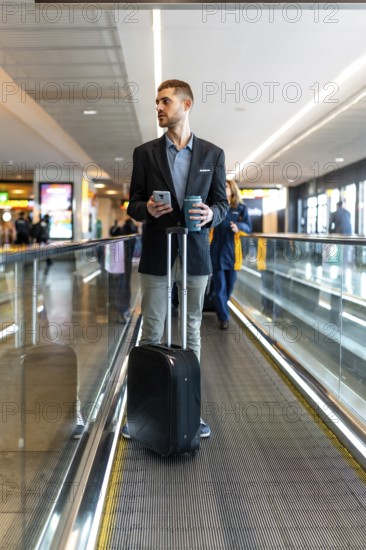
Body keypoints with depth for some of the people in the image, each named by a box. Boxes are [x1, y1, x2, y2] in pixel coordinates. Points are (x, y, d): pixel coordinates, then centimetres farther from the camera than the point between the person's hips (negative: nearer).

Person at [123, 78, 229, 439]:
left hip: (195, 254, 0)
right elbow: (133, 204, 5)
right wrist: (146, 209, -17)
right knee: (151, 333, 4)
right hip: (156, 255, 0)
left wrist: (211, 214, -17)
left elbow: (222, 202, 5)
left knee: (191, 332, 9)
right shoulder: (145, 153, 5)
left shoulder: (212, 154, 5)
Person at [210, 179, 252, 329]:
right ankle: (223, 318, 2)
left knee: (229, 285, 11)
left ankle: (221, 309, 35)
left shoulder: (241, 208, 5)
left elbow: (249, 227, -3)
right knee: (220, 286, -4)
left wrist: (239, 227, -23)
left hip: (232, 252, 1)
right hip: (217, 252, -1)